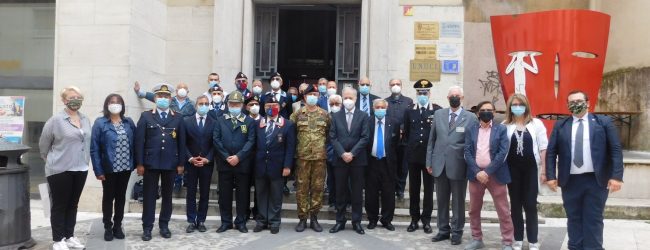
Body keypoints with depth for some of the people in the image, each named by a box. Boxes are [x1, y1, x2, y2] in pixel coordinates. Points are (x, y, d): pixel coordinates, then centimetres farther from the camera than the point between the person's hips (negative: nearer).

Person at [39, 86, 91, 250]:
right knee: (59, 205, 4)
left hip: (80, 169, 5)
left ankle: (69, 236, 24)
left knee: (73, 204, 13)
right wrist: (52, 161, 9)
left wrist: (84, 161, 13)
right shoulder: (55, 120, -9)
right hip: (60, 170, -5)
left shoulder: (86, 120, 7)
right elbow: (43, 145, -1)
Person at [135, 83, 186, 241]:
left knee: (167, 196, 10)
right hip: (151, 163, -1)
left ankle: (164, 225, 21)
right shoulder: (146, 116, 2)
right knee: (149, 196, 3)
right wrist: (139, 163, -8)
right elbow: (139, 141, -2)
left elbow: (181, 142, 5)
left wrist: (181, 164, 1)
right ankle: (147, 228, 10)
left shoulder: (178, 118, 7)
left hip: (171, 163, 2)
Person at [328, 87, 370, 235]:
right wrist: (342, 153, -11)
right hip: (340, 159, 1)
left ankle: (356, 222, 13)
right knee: (341, 192, 6)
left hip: (358, 160, -1)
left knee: (357, 192, 4)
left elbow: (365, 137, -5)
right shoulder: (336, 116, 8)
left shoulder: (363, 116, 3)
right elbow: (333, 138, 1)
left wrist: (352, 153, -13)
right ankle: (340, 221, 14)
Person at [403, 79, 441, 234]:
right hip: (413, 154, 2)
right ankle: (414, 219, 18)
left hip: (430, 154, -2)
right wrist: (411, 145, 11)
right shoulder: (409, 111, 6)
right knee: (414, 189, 8)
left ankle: (426, 220, 15)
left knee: (429, 189, 6)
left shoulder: (437, 110, -2)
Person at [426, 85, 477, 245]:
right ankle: (443, 230, 25)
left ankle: (457, 232, 20)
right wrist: (429, 161, 6)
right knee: (441, 201, 12)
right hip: (439, 165, 3)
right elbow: (432, 139, 9)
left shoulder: (471, 118, -2)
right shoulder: (438, 114, 8)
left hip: (458, 166, -3)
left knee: (458, 201, 8)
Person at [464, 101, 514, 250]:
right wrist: (477, 172, -12)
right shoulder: (470, 130, 6)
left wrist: (487, 172, -15)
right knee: (474, 210, 11)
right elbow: (467, 152, 0)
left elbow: (502, 153, -9)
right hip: (476, 174, 3)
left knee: (503, 211, 1)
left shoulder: (501, 129, 0)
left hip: (495, 174, -3)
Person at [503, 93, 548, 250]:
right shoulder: (505, 126, 3)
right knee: (515, 205, 8)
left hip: (531, 169, -1)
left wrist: (543, 170, -3)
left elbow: (543, 148, 1)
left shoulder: (536, 124, 2)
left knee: (531, 205, 2)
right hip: (512, 170, 1)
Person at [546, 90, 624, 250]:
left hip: (596, 180, -2)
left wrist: (616, 176, -11)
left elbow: (615, 150, -2)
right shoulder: (560, 126, 7)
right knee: (574, 219, 9)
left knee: (593, 219, 4)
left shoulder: (604, 122, 3)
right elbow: (551, 152, 5)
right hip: (570, 181, 2)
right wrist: (550, 176, -5)